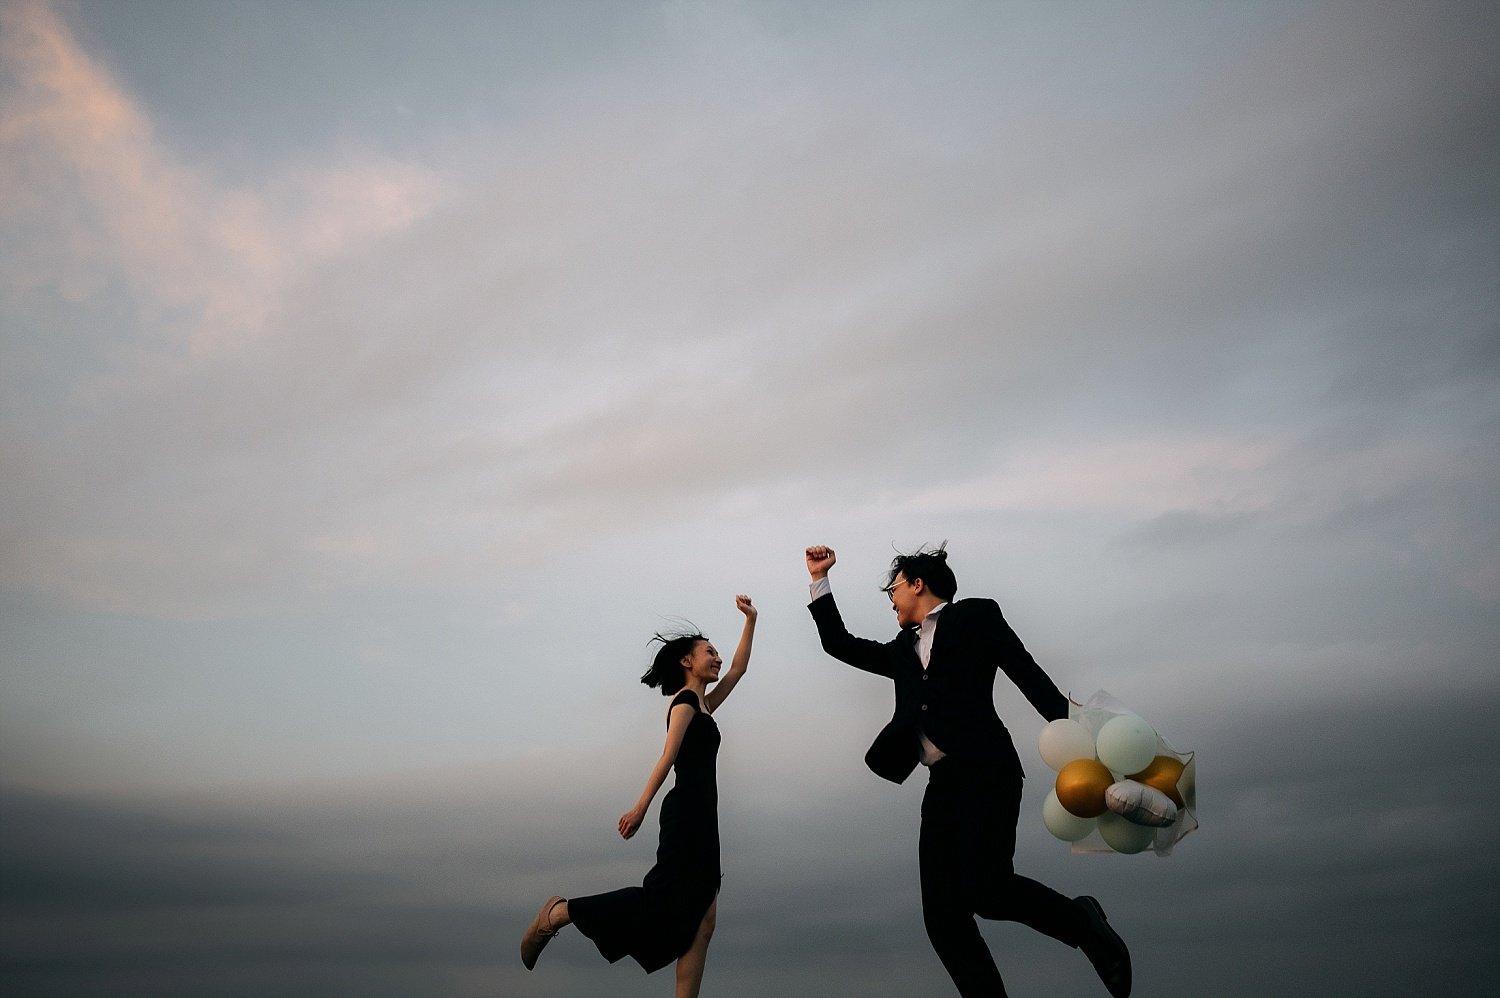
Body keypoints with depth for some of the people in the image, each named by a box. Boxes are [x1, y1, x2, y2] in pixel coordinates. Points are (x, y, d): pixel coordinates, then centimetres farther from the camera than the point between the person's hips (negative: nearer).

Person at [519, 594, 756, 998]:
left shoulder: (703, 704, 21)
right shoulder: (685, 702, -4)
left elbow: (738, 668, 26)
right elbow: (668, 757, -15)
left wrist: (751, 621, 22)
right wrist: (641, 807, -21)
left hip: (701, 818, 9)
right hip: (686, 813, -9)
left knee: (700, 925, 1)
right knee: (660, 901, -12)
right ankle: (558, 913, 0)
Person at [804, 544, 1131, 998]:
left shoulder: (976, 615, 7)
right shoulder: (902, 650, 25)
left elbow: (1028, 674, 0)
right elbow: (838, 644, 29)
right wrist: (819, 581, 25)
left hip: (985, 771, -7)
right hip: (942, 785, 7)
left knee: (985, 889, -22)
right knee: (944, 918, -2)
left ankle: (1083, 921, 3)